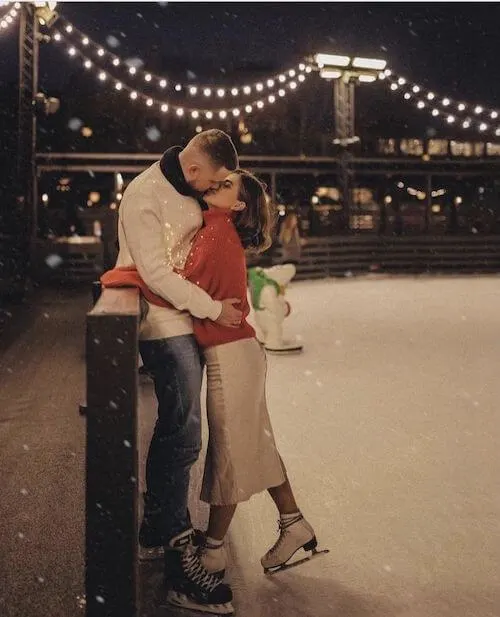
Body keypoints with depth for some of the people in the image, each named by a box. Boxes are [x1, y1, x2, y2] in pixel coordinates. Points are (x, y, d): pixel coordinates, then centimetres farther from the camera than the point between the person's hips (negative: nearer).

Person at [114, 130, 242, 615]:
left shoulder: (189, 190, 9)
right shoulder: (143, 196, -17)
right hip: (164, 323, -9)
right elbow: (157, 274, -20)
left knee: (173, 427, 15)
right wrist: (214, 309, -15)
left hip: (188, 319, 9)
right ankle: (178, 556, -7)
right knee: (182, 433, -13)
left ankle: (158, 523, 31)